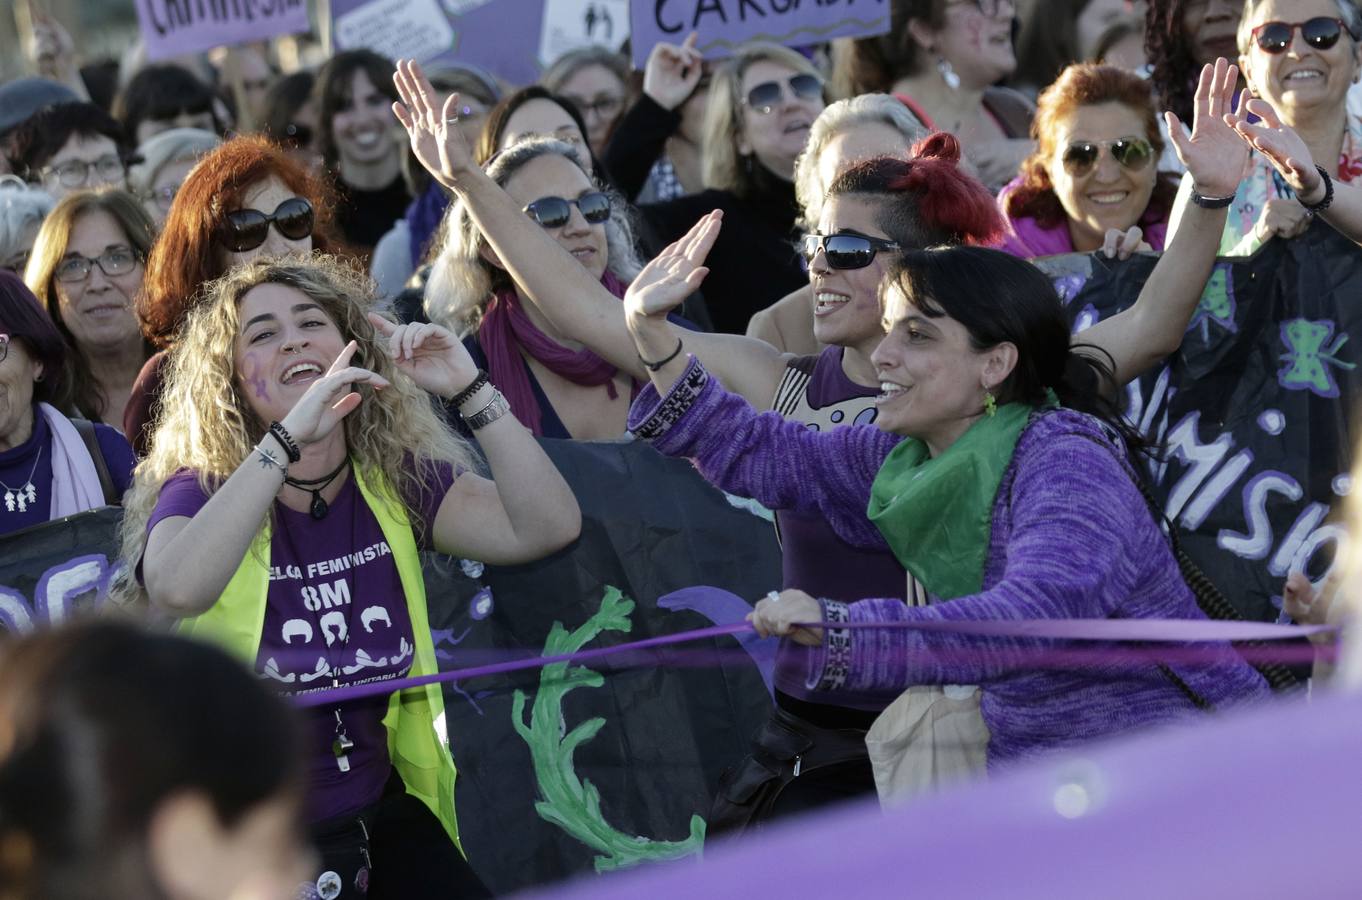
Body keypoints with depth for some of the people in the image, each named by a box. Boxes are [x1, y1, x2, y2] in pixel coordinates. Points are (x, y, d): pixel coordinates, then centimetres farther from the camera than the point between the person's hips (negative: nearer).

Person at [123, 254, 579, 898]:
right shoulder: (197, 494, -6)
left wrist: (468, 388, -14)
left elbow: (547, 527, -9)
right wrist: (287, 438, -33)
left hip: (382, 818, 4)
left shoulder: (396, 483, 5)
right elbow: (176, 591, -30)